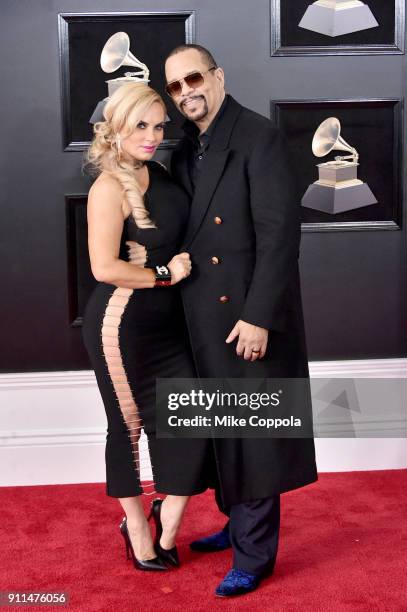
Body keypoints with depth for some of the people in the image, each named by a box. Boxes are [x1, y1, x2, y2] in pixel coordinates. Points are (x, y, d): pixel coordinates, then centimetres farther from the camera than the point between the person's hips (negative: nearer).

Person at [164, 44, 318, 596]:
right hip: (206, 319, 7)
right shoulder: (186, 152, 11)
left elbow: (280, 233, -18)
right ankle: (240, 523, 34)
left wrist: (258, 316, -21)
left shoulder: (259, 137, -12)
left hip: (250, 314, -7)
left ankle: (254, 553, 16)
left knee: (253, 431, 3)